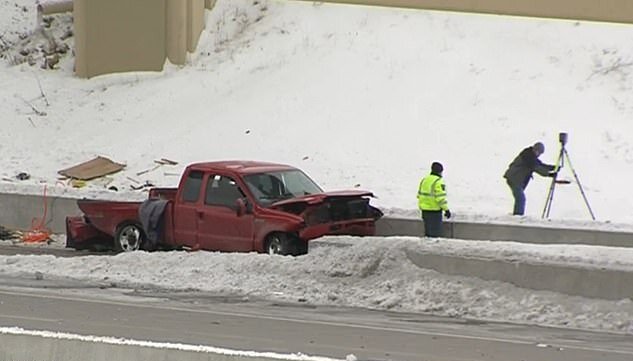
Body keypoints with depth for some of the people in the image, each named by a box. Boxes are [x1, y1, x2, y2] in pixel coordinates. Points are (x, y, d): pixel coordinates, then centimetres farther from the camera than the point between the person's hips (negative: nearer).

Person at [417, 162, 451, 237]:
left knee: (427, 232, 16)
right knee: (435, 233, -3)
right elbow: (441, 198, -20)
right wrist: (446, 210, -13)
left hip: (424, 209, 8)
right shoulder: (439, 182, -16)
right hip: (434, 210, -8)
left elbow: (420, 195, 13)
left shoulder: (424, 180, 9)